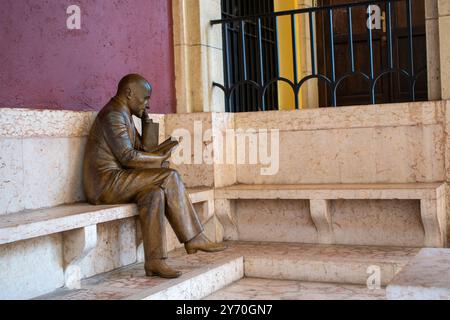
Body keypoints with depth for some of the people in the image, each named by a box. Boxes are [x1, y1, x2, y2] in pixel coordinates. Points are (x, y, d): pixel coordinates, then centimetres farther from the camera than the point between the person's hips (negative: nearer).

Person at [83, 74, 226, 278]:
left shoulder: (123, 115, 21)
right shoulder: (113, 114, -12)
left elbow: (143, 150, 21)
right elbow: (127, 156, -19)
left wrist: (147, 122, 11)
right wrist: (160, 157, -8)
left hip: (113, 181, 10)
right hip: (106, 183, -10)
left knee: (155, 194, -12)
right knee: (170, 177, -17)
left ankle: (154, 261, -16)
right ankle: (194, 238, -9)